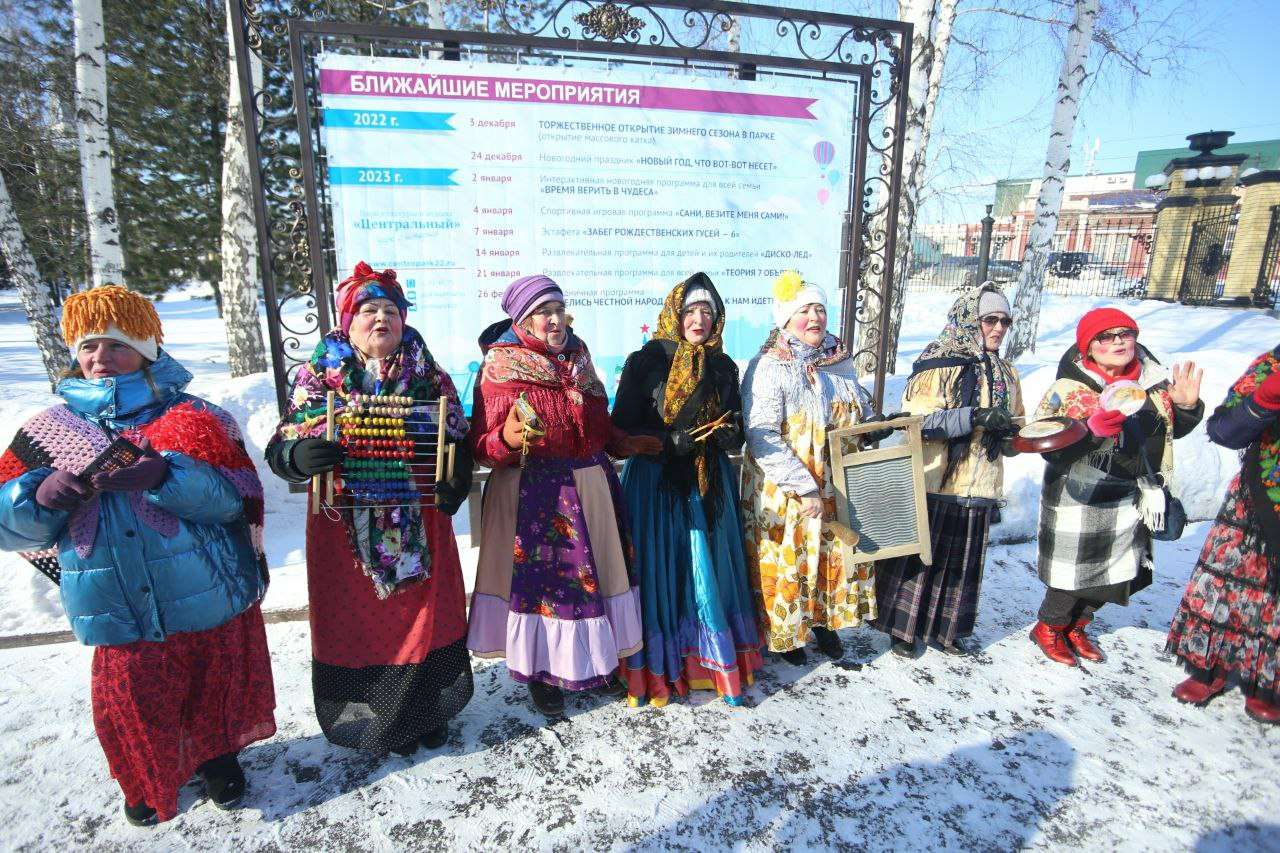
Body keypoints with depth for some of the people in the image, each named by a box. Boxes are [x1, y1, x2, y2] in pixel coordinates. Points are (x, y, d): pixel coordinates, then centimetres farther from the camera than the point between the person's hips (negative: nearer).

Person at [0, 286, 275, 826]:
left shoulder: (191, 417, -6)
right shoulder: (49, 430, 4)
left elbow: (237, 497, -15)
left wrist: (164, 475, -31)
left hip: (211, 602, -2)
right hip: (121, 616, 2)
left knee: (216, 690, 17)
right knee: (133, 706, 15)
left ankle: (217, 755, 48)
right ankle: (149, 780, 47)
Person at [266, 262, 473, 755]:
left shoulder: (428, 375, 3)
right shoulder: (319, 376, 0)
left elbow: (458, 441, 5)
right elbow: (280, 445, -2)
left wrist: (457, 478, -16)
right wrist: (298, 457, -26)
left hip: (419, 524, 2)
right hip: (346, 527, -1)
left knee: (425, 615, 12)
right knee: (359, 620, 10)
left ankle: (427, 710, 36)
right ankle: (371, 717, 33)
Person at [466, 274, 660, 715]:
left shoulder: (577, 356, 9)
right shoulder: (500, 368, -9)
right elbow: (483, 446, -14)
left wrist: (626, 443, 13)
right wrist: (508, 439, -33)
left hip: (591, 484, 6)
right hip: (533, 493, -6)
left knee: (593, 570, 14)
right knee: (542, 575, 3)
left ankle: (595, 660, 36)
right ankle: (542, 672, 26)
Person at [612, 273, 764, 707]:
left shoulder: (723, 367, 9)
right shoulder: (645, 362, -6)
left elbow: (735, 433, 13)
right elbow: (622, 429, -8)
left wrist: (728, 435, -10)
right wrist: (674, 441, -19)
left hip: (709, 484, 4)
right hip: (655, 481, -4)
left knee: (710, 569, 9)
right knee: (660, 570, 1)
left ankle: (710, 659, 25)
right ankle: (655, 667, 17)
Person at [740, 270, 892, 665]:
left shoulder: (840, 361, 5)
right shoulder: (769, 367, -16)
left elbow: (858, 414, 22)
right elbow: (762, 438, -22)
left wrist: (874, 427, 0)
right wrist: (804, 487, -24)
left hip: (839, 488, 6)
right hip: (784, 492, -6)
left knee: (837, 552, 16)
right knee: (786, 559, 7)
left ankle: (824, 620, 40)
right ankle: (784, 631, 31)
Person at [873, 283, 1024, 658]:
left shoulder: (1005, 373, 12)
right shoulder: (939, 364, -9)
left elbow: (1014, 427, 21)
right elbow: (918, 420, -19)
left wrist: (1014, 434, -2)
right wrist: (975, 417, -28)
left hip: (978, 489, 6)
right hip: (931, 485, -6)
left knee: (963, 563, 16)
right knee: (918, 558, 6)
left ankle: (945, 629, 33)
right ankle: (904, 627, 23)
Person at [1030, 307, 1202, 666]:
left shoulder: (1154, 382, 2)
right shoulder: (1069, 389, -16)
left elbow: (1172, 431, 17)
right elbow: (1051, 450, -20)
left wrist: (1186, 407, -2)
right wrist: (1093, 430, -34)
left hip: (1130, 498, 6)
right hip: (1079, 500, -6)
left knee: (1120, 574, 17)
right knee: (1074, 574, 3)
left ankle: (1075, 626, 40)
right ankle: (1048, 629, 30)